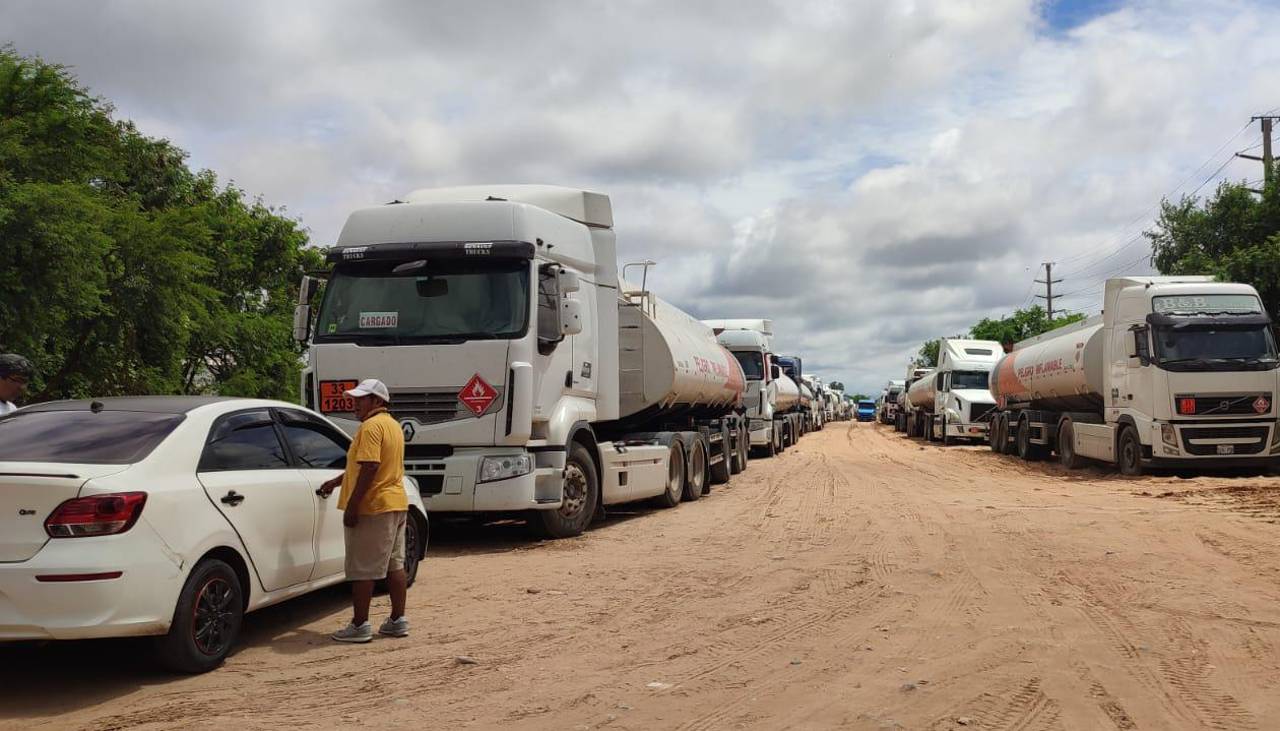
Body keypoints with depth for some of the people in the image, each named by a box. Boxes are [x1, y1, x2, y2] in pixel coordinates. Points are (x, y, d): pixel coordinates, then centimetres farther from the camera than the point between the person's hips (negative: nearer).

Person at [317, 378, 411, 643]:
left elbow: (369, 469, -23)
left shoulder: (371, 426, -14)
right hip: (397, 503, 10)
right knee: (395, 565, 12)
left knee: (362, 570, -2)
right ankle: (398, 621, 17)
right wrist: (336, 482, 29)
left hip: (372, 507, -10)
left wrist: (351, 505, -21)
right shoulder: (392, 425, 17)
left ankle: (359, 626, 2)